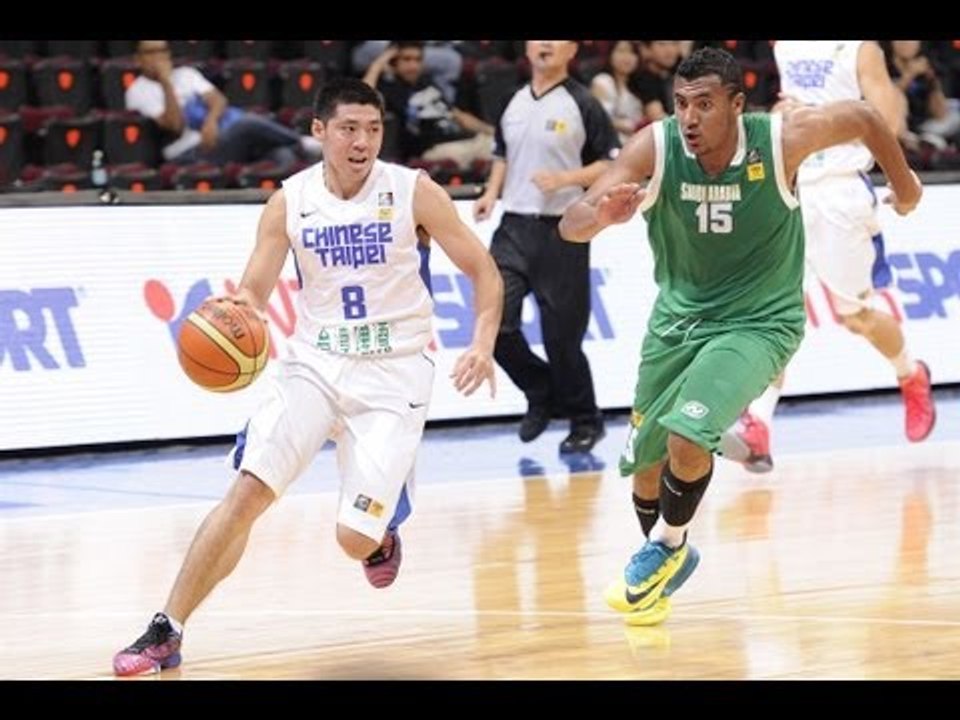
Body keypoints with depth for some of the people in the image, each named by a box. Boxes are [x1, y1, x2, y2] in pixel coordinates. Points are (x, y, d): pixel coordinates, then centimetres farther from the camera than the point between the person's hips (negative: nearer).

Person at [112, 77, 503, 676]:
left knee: (355, 538, -9)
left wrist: (483, 344, -18)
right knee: (248, 491, -15)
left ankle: (382, 536, 31)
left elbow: (485, 272, -2)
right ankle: (166, 632, -9)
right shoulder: (290, 202, -2)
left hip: (393, 374, -2)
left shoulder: (412, 192, -8)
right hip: (315, 364, 2)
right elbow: (253, 293, 1)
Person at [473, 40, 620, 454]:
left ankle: (585, 423, 19)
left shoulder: (583, 105, -4)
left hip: (562, 233, -5)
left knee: (562, 336, -1)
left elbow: (612, 164, -5)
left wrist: (565, 178, -17)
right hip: (514, 228, 5)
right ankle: (541, 394, 17)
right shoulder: (513, 105, 11)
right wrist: (491, 193, 8)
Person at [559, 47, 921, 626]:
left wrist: (904, 183, 13)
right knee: (646, 461, 11)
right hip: (679, 316, 3)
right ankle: (667, 559, 41)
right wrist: (601, 215, -50)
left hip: (758, 322, -3)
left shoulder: (781, 140, -23)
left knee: (687, 437, -24)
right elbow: (571, 226, -26)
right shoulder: (655, 148, -20)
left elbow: (863, 118, -3)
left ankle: (666, 548, 3)